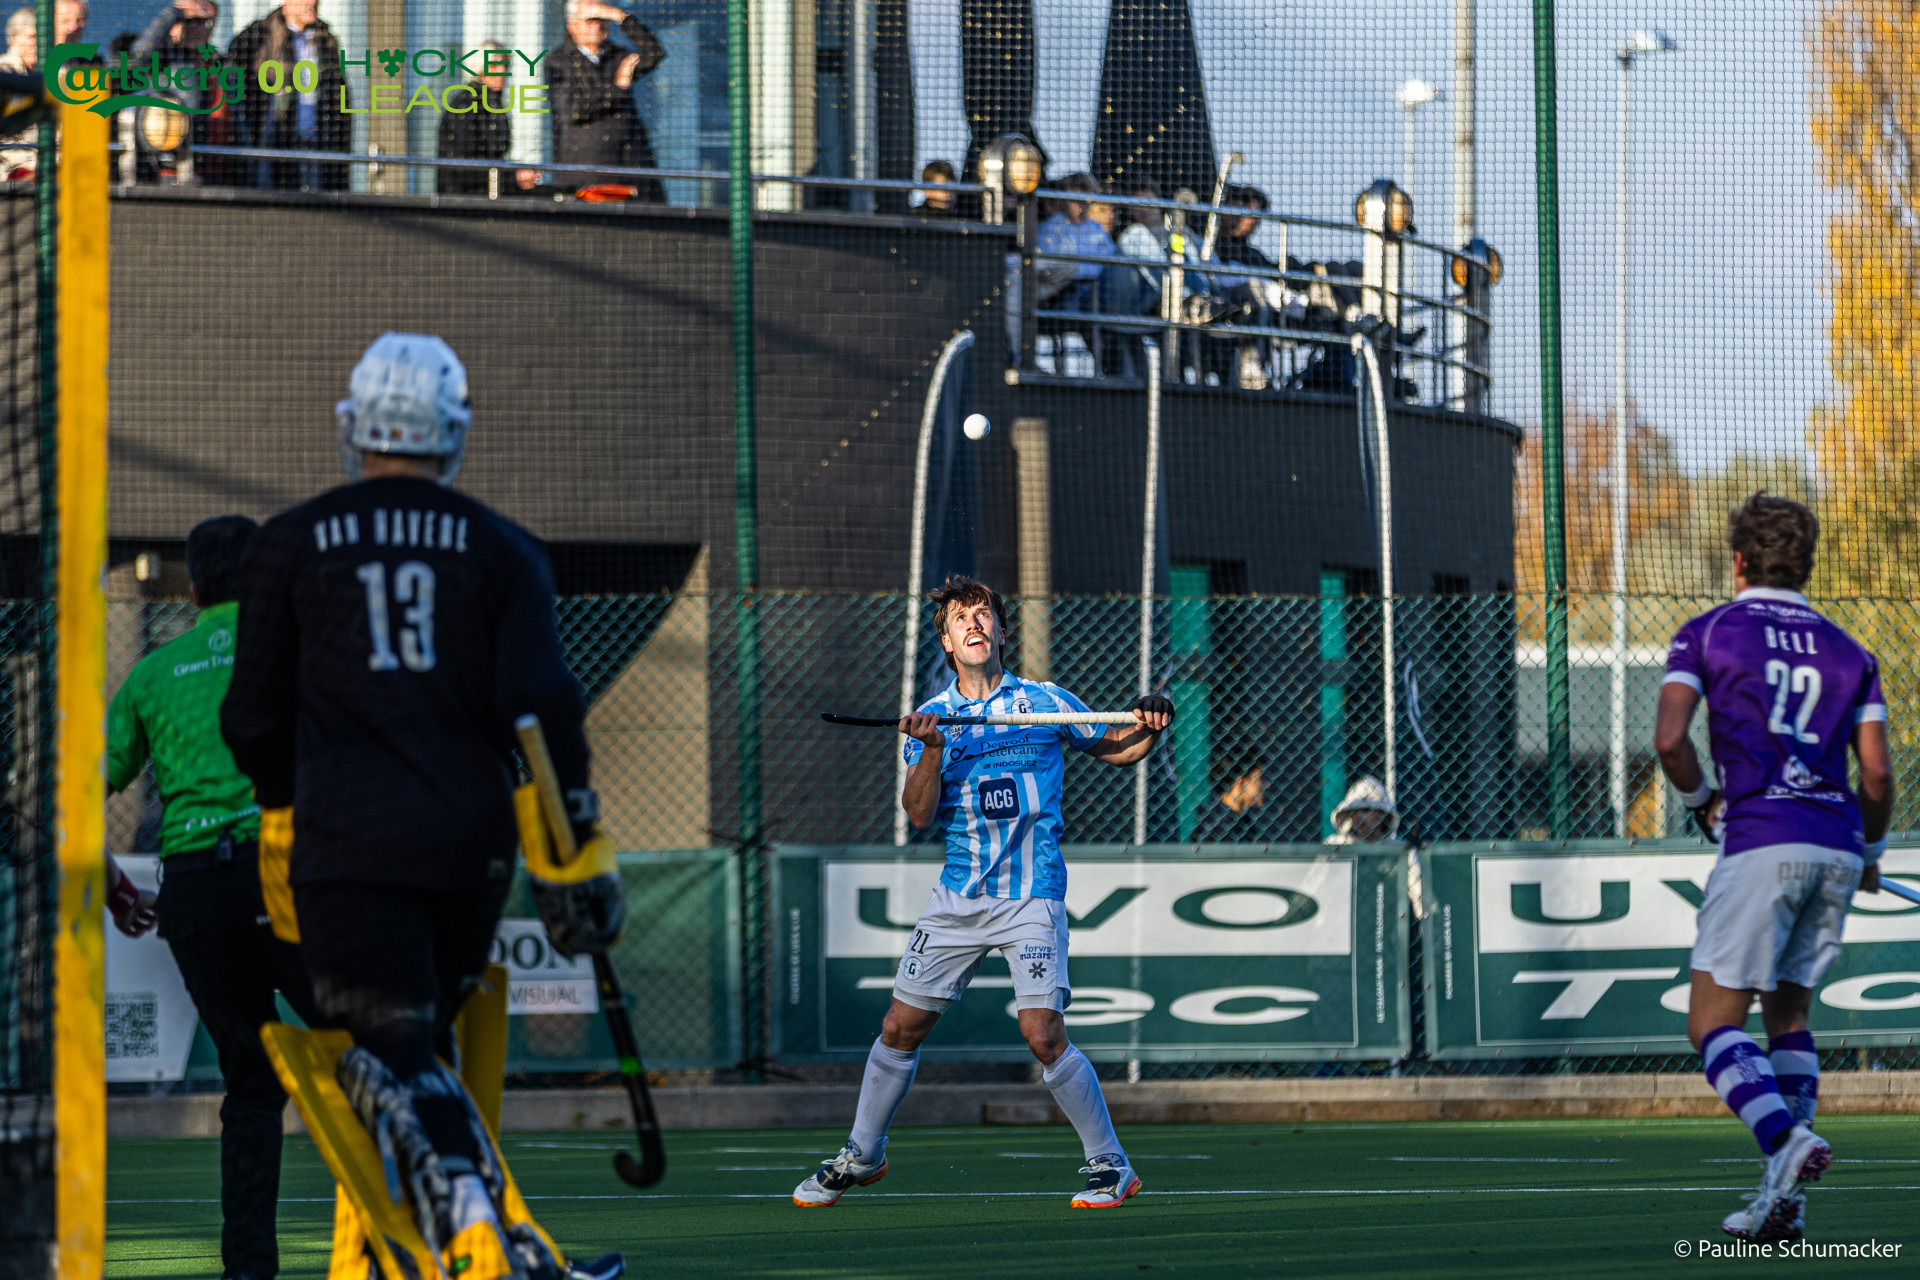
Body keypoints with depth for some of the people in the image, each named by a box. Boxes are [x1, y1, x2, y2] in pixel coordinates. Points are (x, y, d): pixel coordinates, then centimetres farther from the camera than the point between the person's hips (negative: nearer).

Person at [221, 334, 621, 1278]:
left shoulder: (290, 545, 6)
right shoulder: (501, 550, 8)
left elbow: (255, 717, 9)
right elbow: (542, 702, -3)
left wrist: (283, 807, 28)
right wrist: (577, 840, 3)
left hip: (349, 842, -2)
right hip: (472, 843, 2)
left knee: (397, 1056, -7)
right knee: (423, 1035, 19)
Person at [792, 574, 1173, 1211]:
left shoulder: (1046, 703, 1)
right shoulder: (930, 718, 5)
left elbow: (1117, 749, 13)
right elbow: (919, 814, -5)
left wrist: (1148, 727, -9)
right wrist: (932, 749, -22)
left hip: (1031, 896, -3)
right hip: (957, 896, 3)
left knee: (1043, 1035, -15)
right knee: (901, 1026, 5)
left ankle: (1111, 1166, -2)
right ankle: (861, 1155, 24)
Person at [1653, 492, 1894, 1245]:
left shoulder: (1708, 634, 6)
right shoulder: (1848, 653, 16)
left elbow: (1669, 739, -7)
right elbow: (1877, 772, 7)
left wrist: (1702, 800, 11)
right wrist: (1869, 854, 23)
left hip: (1760, 838, -5)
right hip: (1836, 847, 5)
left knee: (1713, 1023, -1)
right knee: (1787, 1013, 17)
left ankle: (1786, 1141, -28)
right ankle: (1785, 1205, 8)